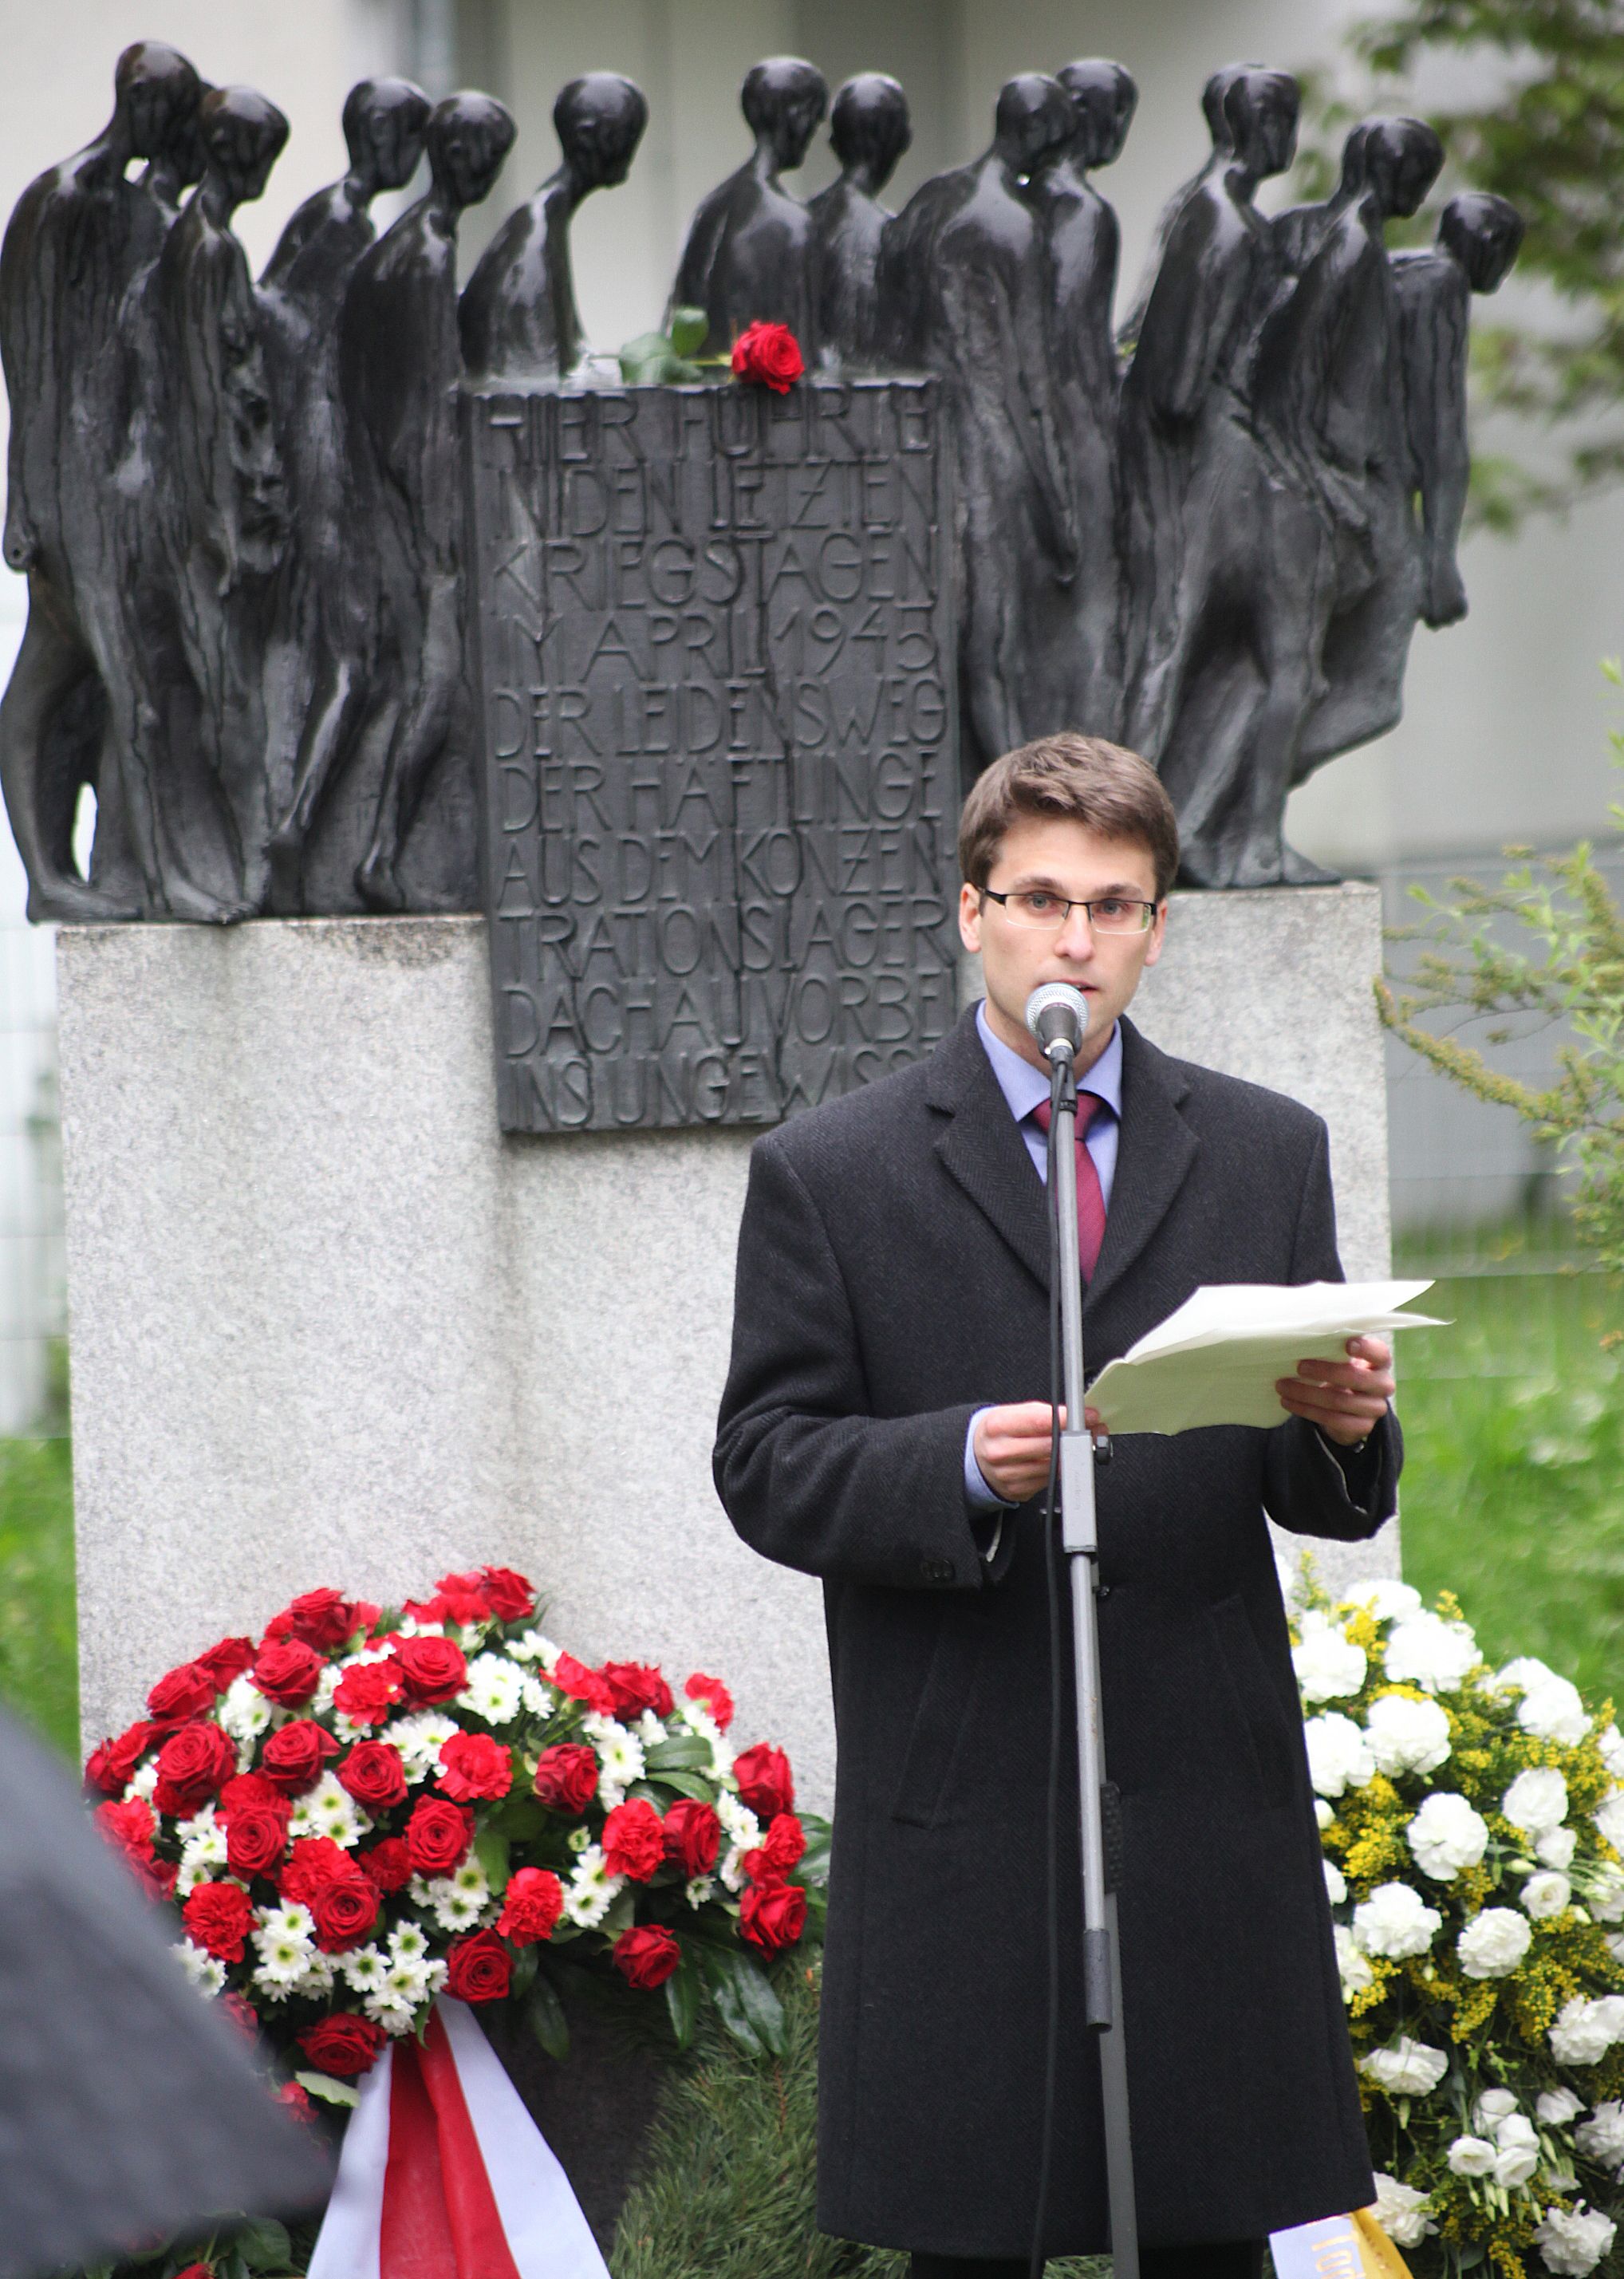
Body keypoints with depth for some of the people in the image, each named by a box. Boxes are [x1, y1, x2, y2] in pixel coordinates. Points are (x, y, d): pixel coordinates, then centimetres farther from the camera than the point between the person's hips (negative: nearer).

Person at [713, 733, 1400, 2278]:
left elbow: (1324, 1497, 11)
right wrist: (960, 1465, -19)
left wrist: (1345, 1428, -13)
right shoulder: (827, 1174, 4)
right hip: (956, 1816, -2)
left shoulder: (1265, 1154, 12)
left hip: (1210, 1801, 2)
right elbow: (764, 1468, -1)